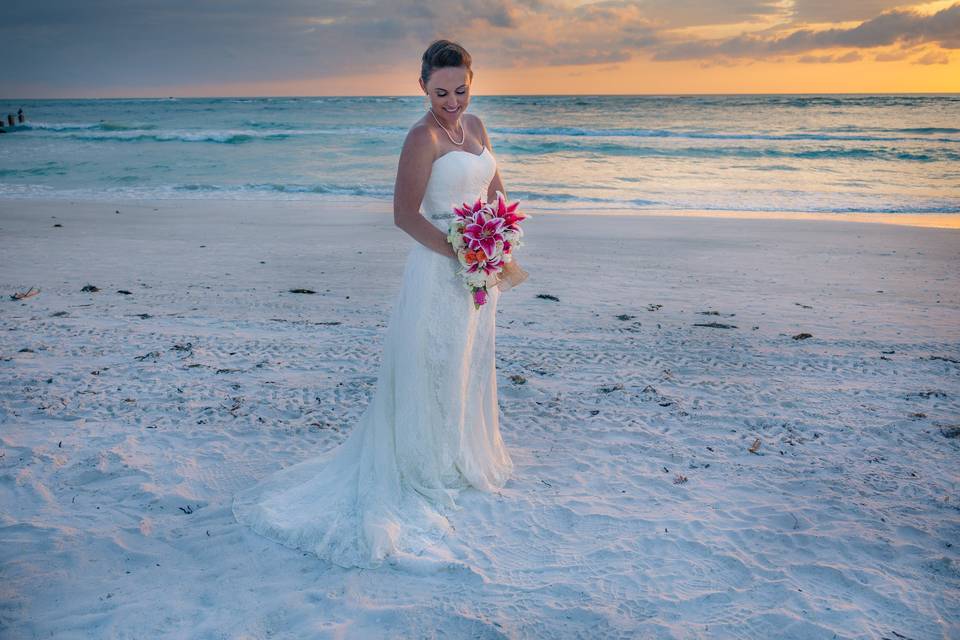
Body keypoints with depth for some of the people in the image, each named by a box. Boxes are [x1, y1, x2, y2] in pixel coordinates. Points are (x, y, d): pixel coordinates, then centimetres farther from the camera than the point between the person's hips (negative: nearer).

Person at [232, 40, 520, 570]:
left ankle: (466, 457, 38)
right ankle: (430, 471, 19)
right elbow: (406, 215, -20)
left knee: (471, 367, 19)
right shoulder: (423, 137, -15)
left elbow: (495, 192, 17)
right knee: (434, 372, 3)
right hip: (439, 271, -8)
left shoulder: (474, 127, 10)